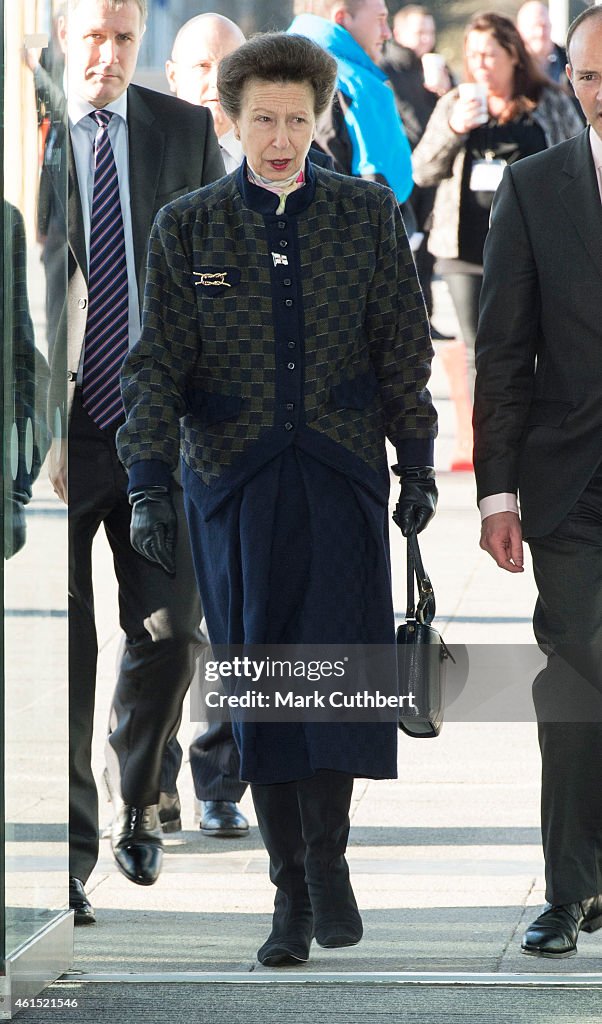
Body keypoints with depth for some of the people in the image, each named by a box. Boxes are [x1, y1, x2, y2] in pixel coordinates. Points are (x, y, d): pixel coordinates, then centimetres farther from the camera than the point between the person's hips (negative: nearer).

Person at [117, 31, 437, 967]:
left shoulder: (369, 215, 6)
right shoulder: (187, 228, 4)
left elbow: (405, 349, 10)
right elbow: (156, 363, 1)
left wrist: (418, 465, 8)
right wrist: (149, 485, -7)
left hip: (342, 476, 0)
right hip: (235, 485, 0)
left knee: (341, 658, -15)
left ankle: (327, 855, -2)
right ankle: (291, 893, 6)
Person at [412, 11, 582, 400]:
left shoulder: (551, 104, 3)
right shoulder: (454, 105, 11)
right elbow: (422, 172, 7)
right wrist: (453, 129, -9)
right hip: (468, 248, 3)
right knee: (480, 353, 5)